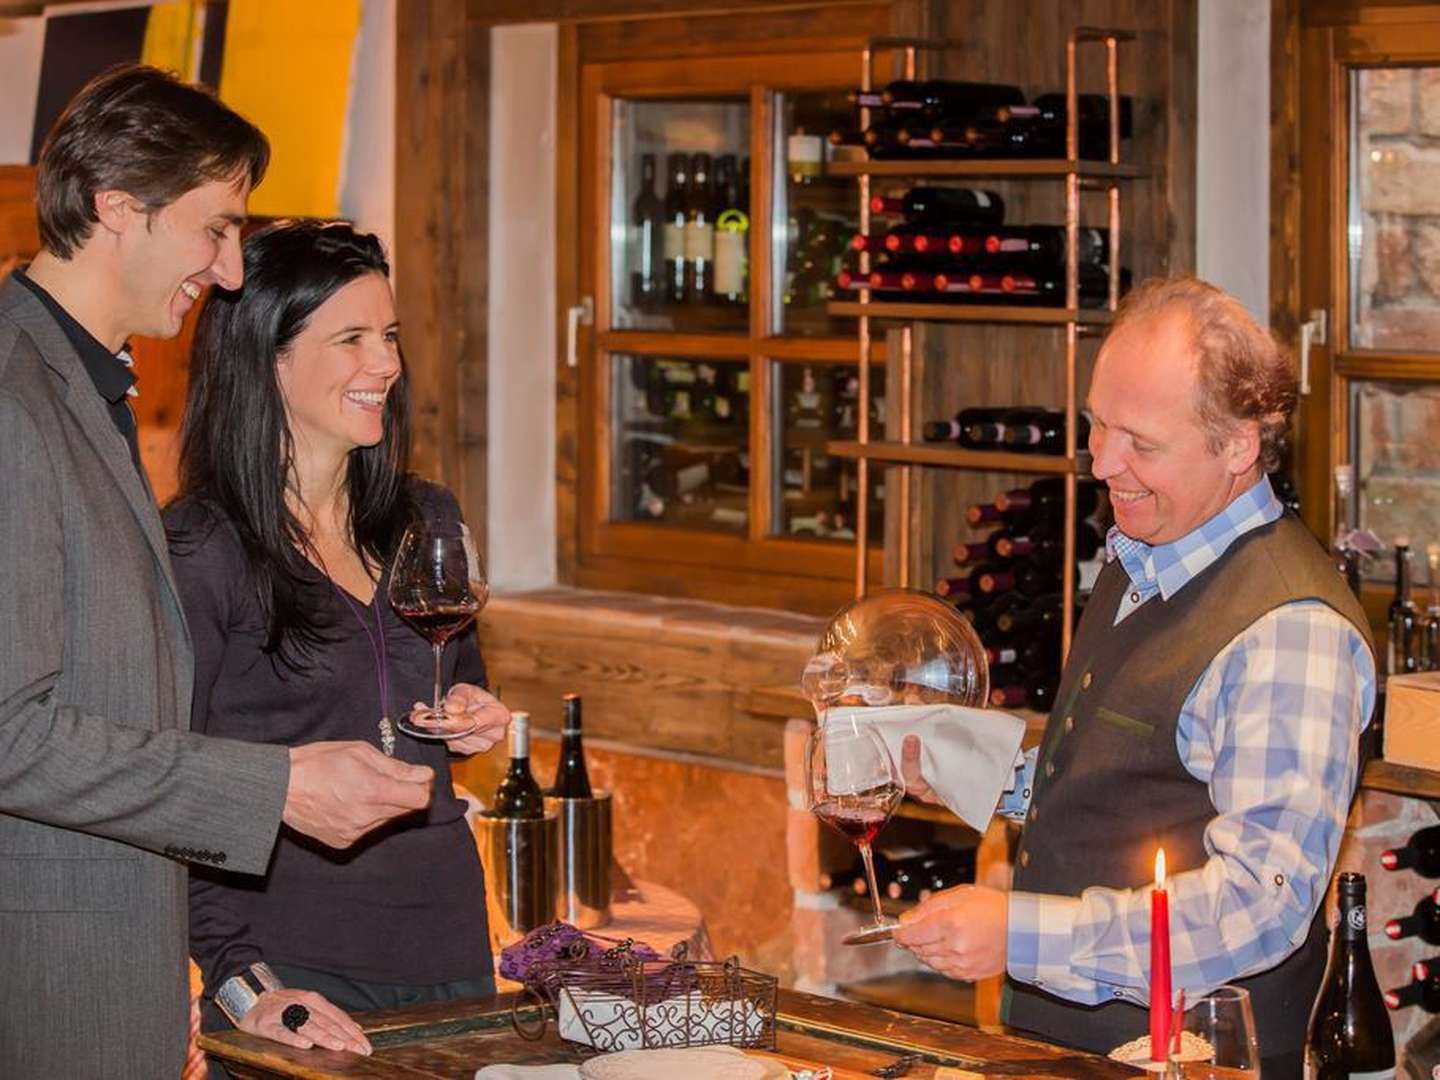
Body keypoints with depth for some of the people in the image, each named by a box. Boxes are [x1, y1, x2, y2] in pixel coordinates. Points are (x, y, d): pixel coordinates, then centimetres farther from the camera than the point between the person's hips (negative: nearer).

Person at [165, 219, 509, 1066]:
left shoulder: (429, 521, 10)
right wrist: (240, 982, -19)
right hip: (296, 963, -6)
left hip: (451, 941, 6)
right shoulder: (201, 550, -9)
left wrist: (476, 720, 1)